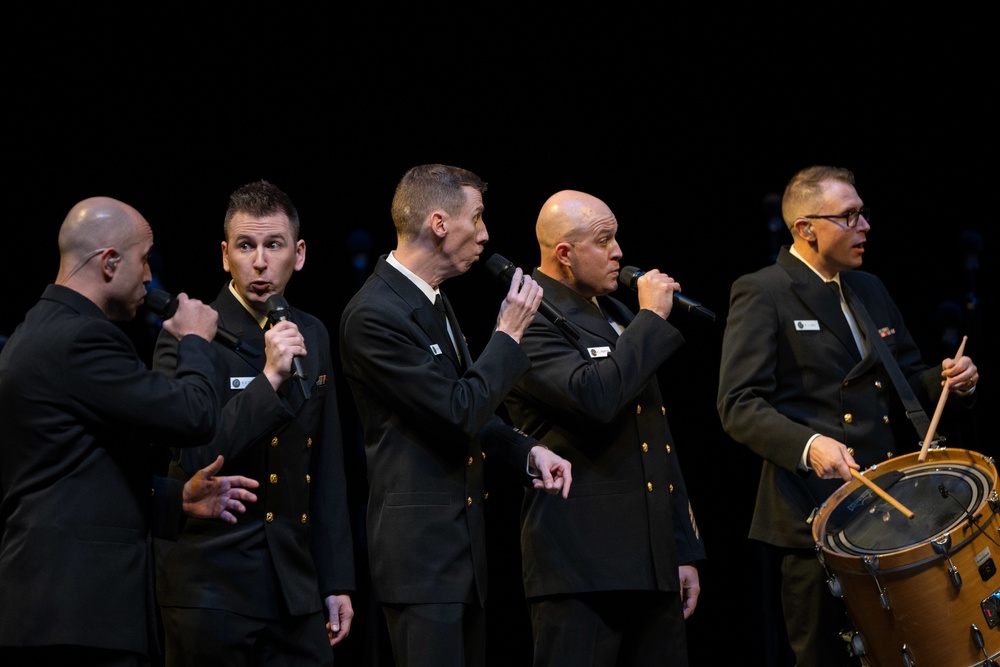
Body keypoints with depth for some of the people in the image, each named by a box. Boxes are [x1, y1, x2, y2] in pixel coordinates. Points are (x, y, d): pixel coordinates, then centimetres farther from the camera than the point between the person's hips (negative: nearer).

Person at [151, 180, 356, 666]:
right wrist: (269, 379, -23)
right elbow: (192, 459, -18)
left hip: (294, 587, 5)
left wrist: (337, 581, 13)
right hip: (211, 586, -5)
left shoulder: (312, 337, 12)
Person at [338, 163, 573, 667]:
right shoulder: (374, 314, -17)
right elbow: (459, 410, -20)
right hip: (420, 550, -10)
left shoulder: (434, 301, 15)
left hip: (464, 544, 10)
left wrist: (527, 452, 4)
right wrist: (509, 334, -9)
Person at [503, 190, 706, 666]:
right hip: (580, 564, -8)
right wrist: (651, 318, -14)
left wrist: (684, 551, 20)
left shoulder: (619, 318, 20)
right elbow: (595, 395, -27)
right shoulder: (533, 323, -9)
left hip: (653, 564, 8)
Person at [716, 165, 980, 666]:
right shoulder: (761, 294, -4)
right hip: (817, 513, -7)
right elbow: (739, 406, -12)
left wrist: (948, 380, 3)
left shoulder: (869, 290, 19)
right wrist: (808, 445, -28)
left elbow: (905, 383, 26)